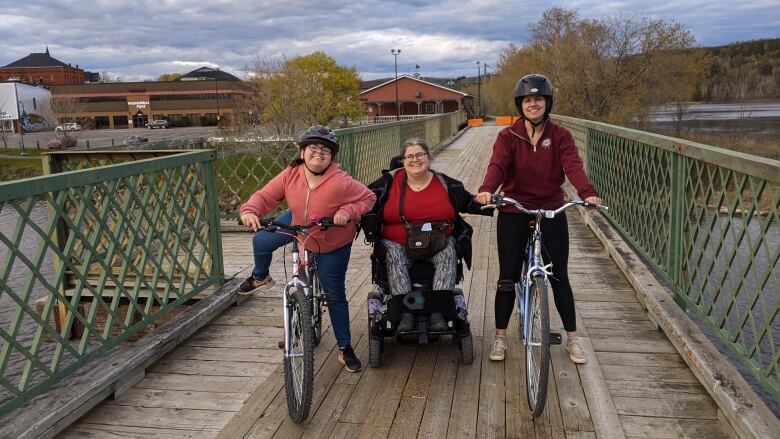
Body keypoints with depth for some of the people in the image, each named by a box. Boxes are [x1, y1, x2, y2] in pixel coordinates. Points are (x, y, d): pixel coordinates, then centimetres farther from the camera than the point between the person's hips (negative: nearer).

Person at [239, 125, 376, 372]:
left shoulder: (340, 182, -33)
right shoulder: (290, 175, -21)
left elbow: (368, 198, -23)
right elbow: (266, 196, -19)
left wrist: (348, 212, -39)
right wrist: (250, 211, -38)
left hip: (332, 243, -4)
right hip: (298, 224, 4)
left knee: (335, 295, 3)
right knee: (261, 242, 1)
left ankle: (345, 347, 19)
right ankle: (260, 278, 37)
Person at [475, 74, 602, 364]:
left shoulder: (560, 136, -1)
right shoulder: (508, 136, -3)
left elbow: (573, 165, -17)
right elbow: (497, 164, -20)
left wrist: (587, 192, -37)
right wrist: (487, 189, -42)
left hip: (551, 212, 1)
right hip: (513, 213, 0)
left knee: (559, 277, 7)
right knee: (507, 277, 4)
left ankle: (572, 338, 23)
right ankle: (500, 337, 19)